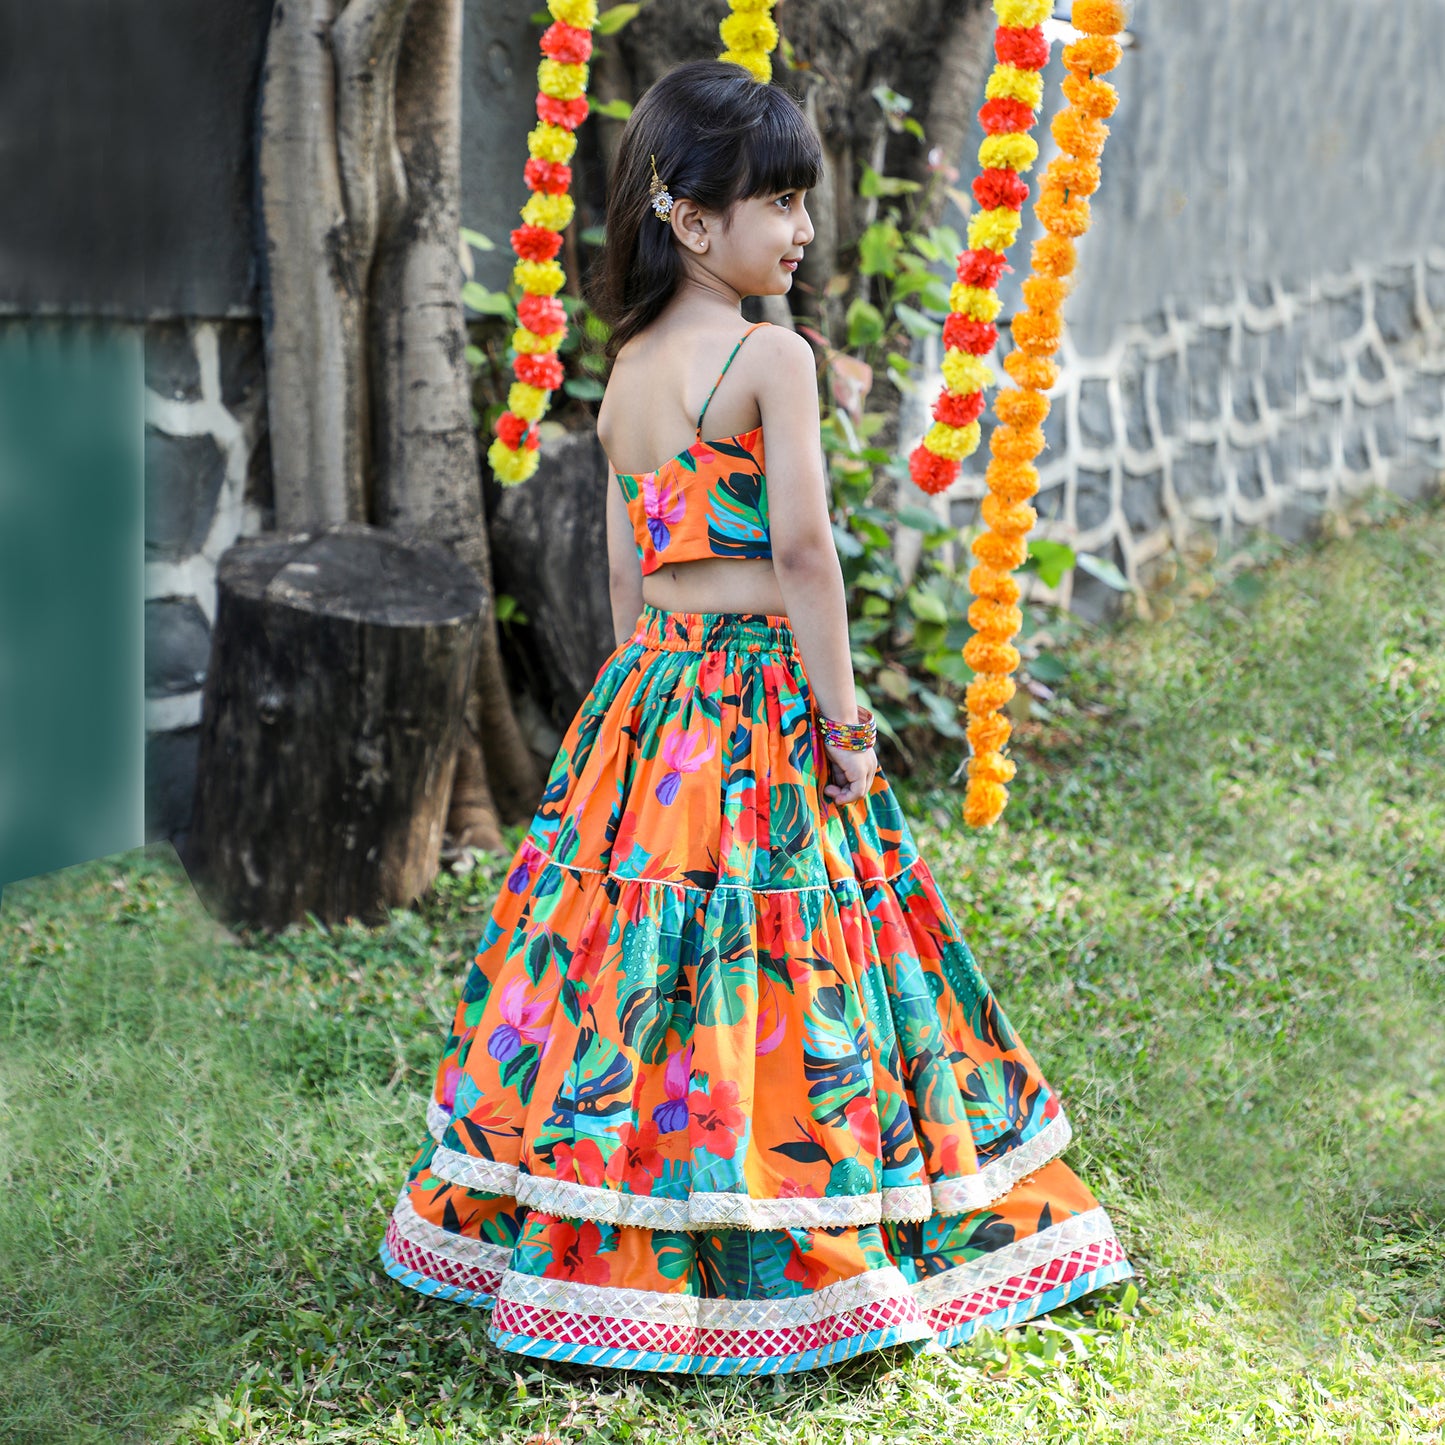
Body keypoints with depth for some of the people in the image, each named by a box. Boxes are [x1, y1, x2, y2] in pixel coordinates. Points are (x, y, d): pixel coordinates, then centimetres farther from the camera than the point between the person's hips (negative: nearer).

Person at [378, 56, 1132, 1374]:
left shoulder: (624, 373, 10)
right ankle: (807, 1263, 7)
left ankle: (601, 1252, 19)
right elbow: (803, 547, -17)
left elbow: (627, 564, 13)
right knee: (779, 964, -1)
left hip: (644, 691, 7)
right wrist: (842, 709, -11)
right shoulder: (773, 357, -12)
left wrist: (648, 702, 19)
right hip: (762, 699, -7)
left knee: (633, 958, 11)